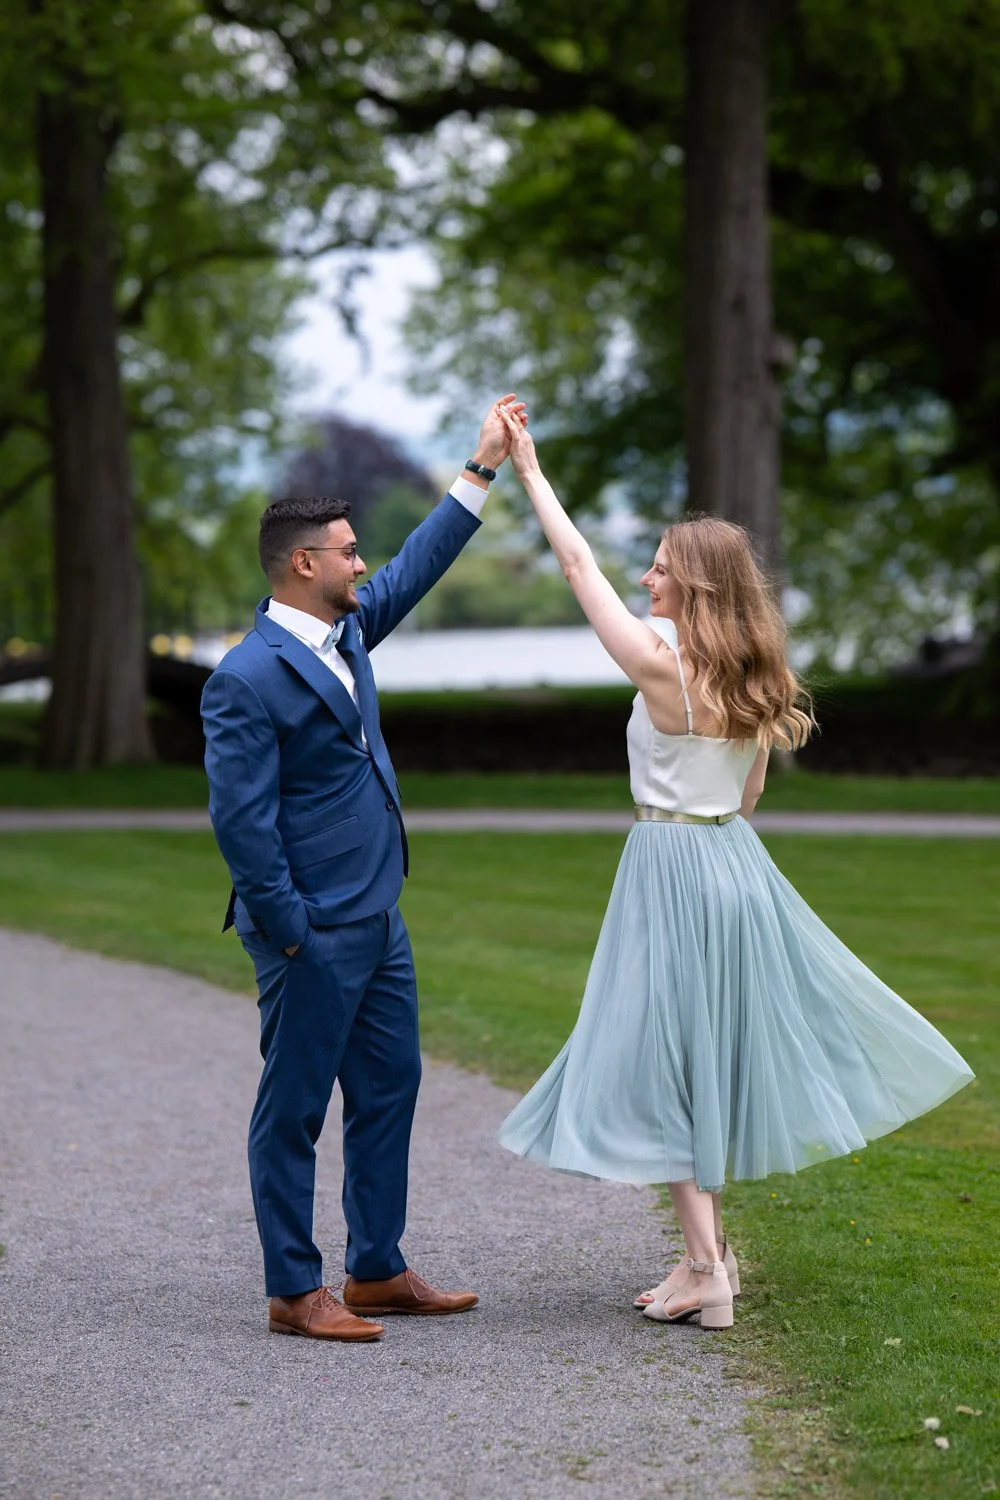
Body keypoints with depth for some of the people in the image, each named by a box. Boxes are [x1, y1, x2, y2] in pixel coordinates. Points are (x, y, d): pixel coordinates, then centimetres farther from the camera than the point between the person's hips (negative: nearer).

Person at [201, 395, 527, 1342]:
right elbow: (241, 821, -19)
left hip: (377, 921, 9)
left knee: (389, 1088, 14)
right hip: (313, 933, -9)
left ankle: (377, 1272, 24)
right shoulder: (247, 679, -18)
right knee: (295, 1106, 0)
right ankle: (293, 1292, 8)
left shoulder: (343, 631, 8)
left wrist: (484, 468, 19)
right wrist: (290, 935, -17)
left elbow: (417, 568, 21)